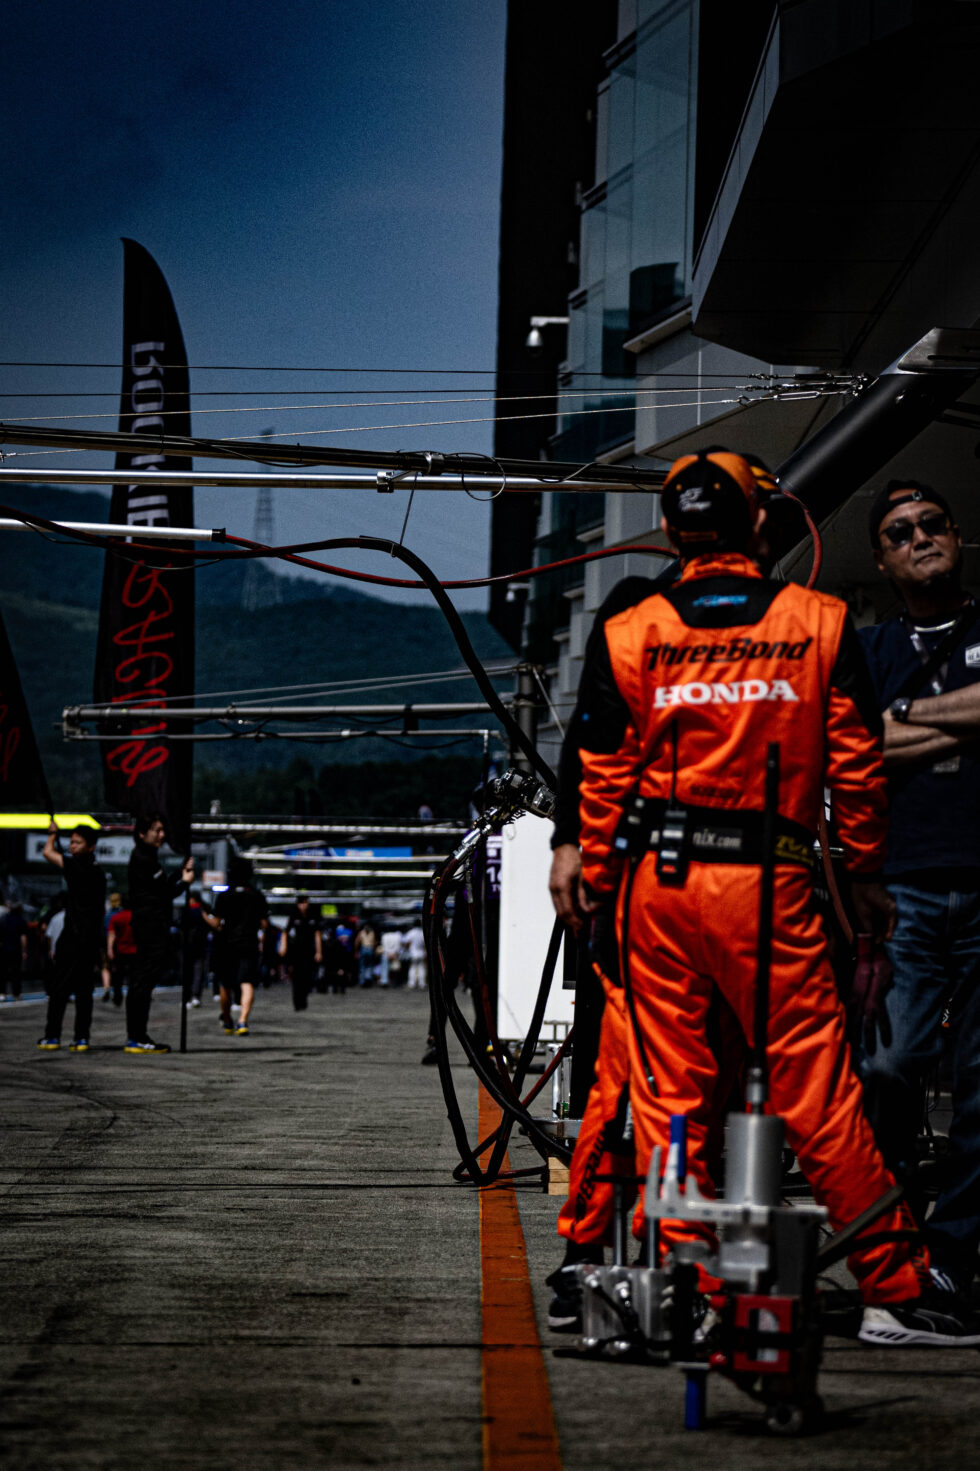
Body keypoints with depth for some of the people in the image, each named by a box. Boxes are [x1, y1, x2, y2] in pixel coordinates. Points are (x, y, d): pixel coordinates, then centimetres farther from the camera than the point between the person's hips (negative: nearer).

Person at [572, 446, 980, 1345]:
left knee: (669, 1086, 8)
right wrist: (866, 876, 13)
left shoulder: (628, 636, 4)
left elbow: (604, 777, 6)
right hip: (771, 880, -2)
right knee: (816, 1088, 1)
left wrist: (597, 882, 15)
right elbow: (857, 766, 3)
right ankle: (894, 1289, 5)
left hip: (659, 877, 2)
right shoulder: (822, 624, 1)